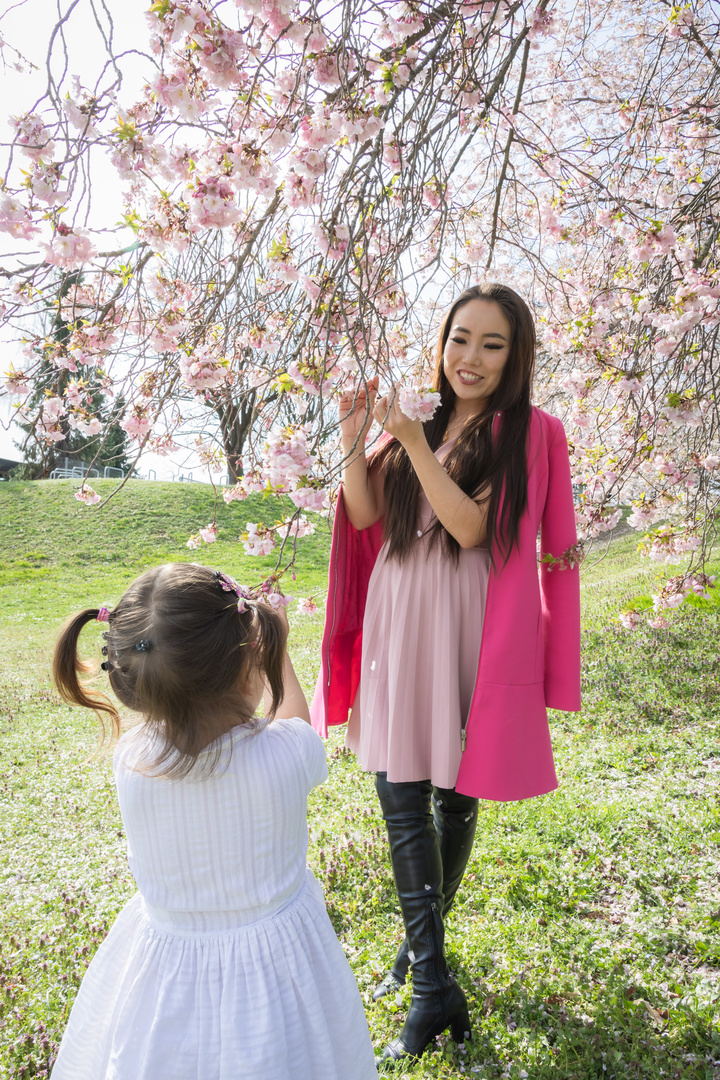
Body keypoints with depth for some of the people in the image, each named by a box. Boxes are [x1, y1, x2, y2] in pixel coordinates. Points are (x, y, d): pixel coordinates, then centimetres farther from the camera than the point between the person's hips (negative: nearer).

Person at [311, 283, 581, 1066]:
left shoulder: (528, 432, -3)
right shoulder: (418, 427, 11)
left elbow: (473, 528, -15)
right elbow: (363, 515, 6)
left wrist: (414, 443, -20)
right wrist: (354, 440, -7)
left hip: (463, 632, -4)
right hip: (396, 626, 4)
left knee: (452, 798, 10)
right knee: (401, 802, 6)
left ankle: (423, 944, 30)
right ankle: (433, 986, 23)